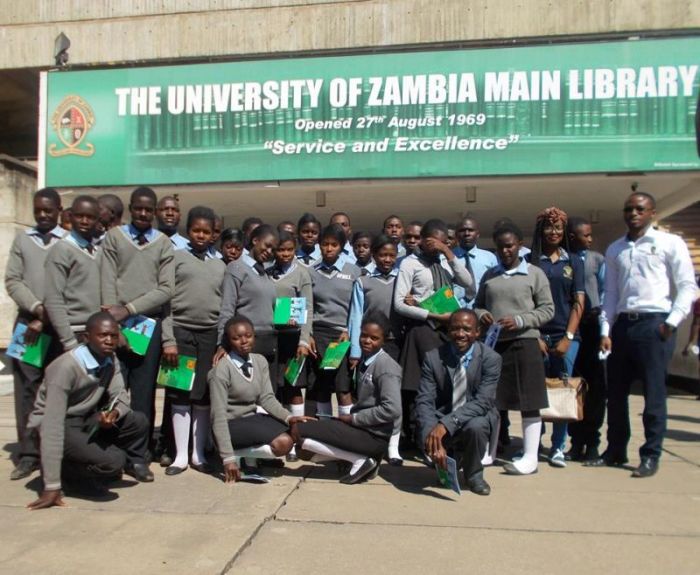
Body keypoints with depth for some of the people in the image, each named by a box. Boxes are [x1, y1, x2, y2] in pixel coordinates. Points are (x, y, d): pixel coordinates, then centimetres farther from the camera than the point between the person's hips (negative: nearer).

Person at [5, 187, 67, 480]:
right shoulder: (22, 239, 12)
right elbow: (12, 280, 6)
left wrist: (47, 318, -8)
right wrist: (36, 308, -9)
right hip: (27, 320, 2)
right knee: (26, 387, 1)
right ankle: (28, 454, 7)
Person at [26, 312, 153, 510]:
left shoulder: (111, 361, -4)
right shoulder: (66, 367, -28)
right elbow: (53, 424, -31)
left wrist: (114, 413, -33)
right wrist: (52, 486, -34)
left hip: (87, 421, 7)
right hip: (61, 426, -7)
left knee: (138, 421, -14)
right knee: (112, 461, -26)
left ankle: (132, 463, 14)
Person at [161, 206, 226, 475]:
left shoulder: (220, 266, 14)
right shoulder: (176, 257, 5)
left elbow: (226, 307, 12)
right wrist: (168, 339, -10)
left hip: (211, 335, 3)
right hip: (181, 332, -2)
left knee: (205, 396, 5)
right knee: (181, 394, 1)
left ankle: (198, 453, 16)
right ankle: (181, 455, 11)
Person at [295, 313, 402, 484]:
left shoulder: (386, 366, -15)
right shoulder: (364, 360, 12)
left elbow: (392, 409, -25)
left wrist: (353, 418, -16)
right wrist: (350, 417, 0)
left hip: (373, 436, -10)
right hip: (360, 427, 10)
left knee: (299, 431, -12)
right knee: (306, 452, 19)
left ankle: (360, 461, -8)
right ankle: (363, 457, 8)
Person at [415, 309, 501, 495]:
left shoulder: (491, 358, -14)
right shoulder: (433, 358, -9)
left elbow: (483, 402, -24)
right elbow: (424, 401, -14)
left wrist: (447, 424, -36)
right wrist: (433, 433, -32)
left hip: (476, 417, -1)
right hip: (442, 420, 1)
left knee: (476, 426, -35)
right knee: (428, 442, -29)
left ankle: (473, 474, -2)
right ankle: (448, 464, 11)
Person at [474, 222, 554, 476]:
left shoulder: (535, 274, 2)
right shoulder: (489, 275, 14)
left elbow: (547, 309, -1)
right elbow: (477, 304, 19)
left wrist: (520, 320, -15)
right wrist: (481, 315, -4)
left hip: (523, 343, -4)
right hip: (492, 343, 4)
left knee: (528, 401, -1)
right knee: (490, 399, 9)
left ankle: (530, 457, 6)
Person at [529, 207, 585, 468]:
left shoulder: (574, 262, 11)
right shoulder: (529, 261, 6)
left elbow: (578, 302, 6)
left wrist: (568, 337, -4)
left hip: (566, 336, 1)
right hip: (537, 335, -1)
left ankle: (558, 447, 11)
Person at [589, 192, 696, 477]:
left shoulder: (670, 243, 2)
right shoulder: (614, 249, 15)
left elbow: (688, 287, -2)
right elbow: (610, 294, 13)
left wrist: (671, 323, -10)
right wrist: (605, 331, 6)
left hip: (654, 324, -5)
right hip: (622, 325, 5)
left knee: (653, 393, -1)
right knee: (615, 392, 9)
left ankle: (651, 455, 10)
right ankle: (616, 450, 22)